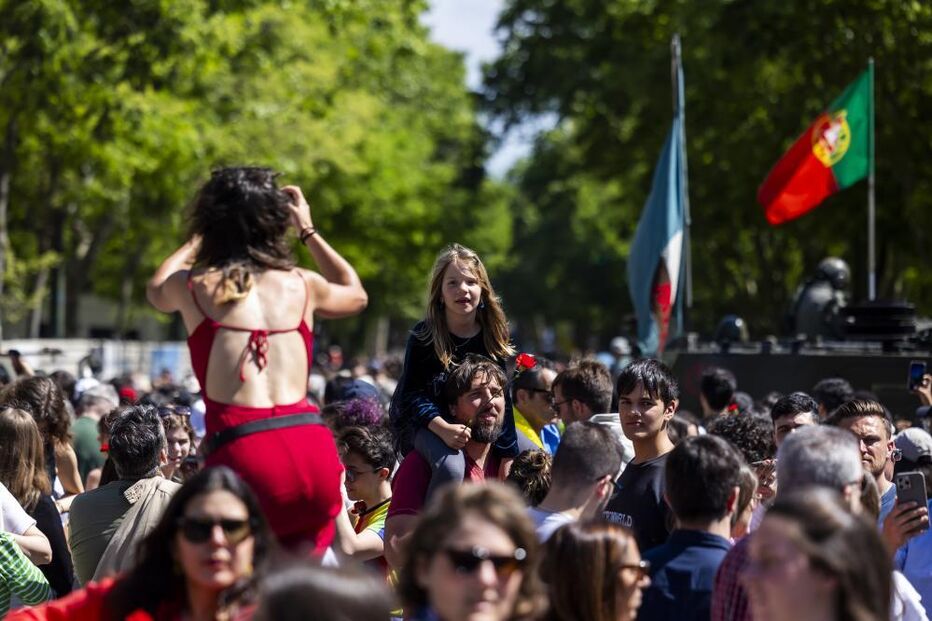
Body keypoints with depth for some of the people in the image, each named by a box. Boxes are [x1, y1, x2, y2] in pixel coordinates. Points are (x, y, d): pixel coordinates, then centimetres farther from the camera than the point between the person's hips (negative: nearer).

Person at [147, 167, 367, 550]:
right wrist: (307, 231, 45)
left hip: (243, 452, -3)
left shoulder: (194, 288, 9)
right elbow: (356, 295, 40)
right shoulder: (302, 285, 15)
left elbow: (156, 291, 37)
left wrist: (201, 236, 47)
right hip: (314, 449, 3)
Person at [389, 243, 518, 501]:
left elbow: (500, 396, -4)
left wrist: (508, 453, -10)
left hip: (475, 422, 6)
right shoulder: (424, 336, -15)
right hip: (423, 423, -6)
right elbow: (412, 394, -18)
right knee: (451, 467, -37)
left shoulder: (493, 334, -4)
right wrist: (443, 428, -36)